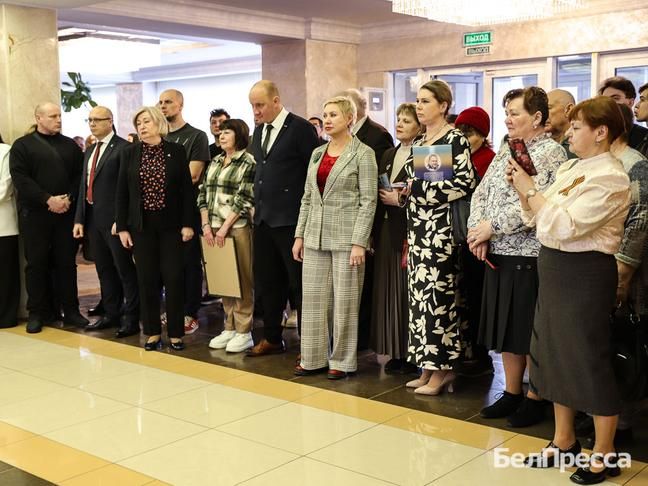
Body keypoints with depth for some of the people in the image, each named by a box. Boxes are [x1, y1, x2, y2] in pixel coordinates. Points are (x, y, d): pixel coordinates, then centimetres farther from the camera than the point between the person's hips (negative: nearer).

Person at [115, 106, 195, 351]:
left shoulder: (176, 151, 0)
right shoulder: (129, 153, 3)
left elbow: (187, 189, 0)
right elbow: (122, 192, 5)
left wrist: (187, 224, -5)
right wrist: (122, 227, 0)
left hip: (170, 224, -1)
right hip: (141, 225, 1)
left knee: (173, 277, -2)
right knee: (147, 279, 4)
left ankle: (175, 333, 9)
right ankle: (152, 332, 16)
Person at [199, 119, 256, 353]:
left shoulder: (248, 162, -5)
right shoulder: (215, 162, 15)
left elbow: (243, 200, -11)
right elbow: (204, 194, 13)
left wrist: (224, 228, -13)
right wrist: (206, 225, 2)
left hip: (238, 227, -6)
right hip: (214, 228, 7)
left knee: (242, 280, -1)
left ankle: (244, 332, 6)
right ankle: (229, 327, 20)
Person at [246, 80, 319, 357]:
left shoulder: (300, 128, -9)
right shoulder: (259, 130, 13)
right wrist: (256, 203, 14)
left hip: (290, 219, -7)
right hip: (263, 217, 7)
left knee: (299, 283, -1)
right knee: (266, 281, 13)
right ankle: (272, 339, 26)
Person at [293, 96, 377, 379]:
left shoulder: (362, 154, -4)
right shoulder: (317, 153, 13)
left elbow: (368, 201, -9)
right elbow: (307, 198, 15)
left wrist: (359, 242, -16)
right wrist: (299, 235, 10)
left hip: (346, 237, -6)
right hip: (316, 237, 6)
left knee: (344, 301, 2)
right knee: (313, 299, 8)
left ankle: (342, 361, 14)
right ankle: (314, 358, 18)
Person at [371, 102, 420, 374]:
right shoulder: (388, 155, 16)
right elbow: (378, 195, 15)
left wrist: (400, 199, -13)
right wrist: (374, 233, 10)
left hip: (409, 231, -7)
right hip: (386, 231, 7)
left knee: (407, 291, -3)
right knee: (388, 291, 9)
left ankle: (411, 354, 7)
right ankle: (394, 352, 18)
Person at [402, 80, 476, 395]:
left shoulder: (455, 140, -7)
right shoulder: (418, 143, 16)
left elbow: (465, 183, -16)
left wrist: (421, 189, -17)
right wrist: (404, 193, 3)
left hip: (441, 227, -8)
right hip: (418, 227, 8)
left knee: (438, 294, -6)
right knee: (420, 294, 8)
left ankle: (442, 369, 3)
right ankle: (428, 366, 16)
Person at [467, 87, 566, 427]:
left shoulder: (551, 152, -9)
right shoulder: (505, 151, 14)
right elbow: (481, 193, 10)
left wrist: (492, 227, -18)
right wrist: (478, 232, -6)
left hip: (528, 255, -7)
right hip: (497, 253, 7)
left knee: (529, 330, 2)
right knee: (506, 326, 13)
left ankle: (534, 399, 16)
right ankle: (511, 393, 26)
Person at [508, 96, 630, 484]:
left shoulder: (609, 177, -15)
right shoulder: (570, 168, 12)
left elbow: (565, 226, -24)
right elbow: (539, 219, 12)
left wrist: (530, 190, -17)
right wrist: (521, 187, -1)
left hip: (585, 272, -9)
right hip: (554, 267, 9)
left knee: (591, 360, 0)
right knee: (555, 353, 16)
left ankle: (604, 454, 16)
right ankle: (564, 441, 31)